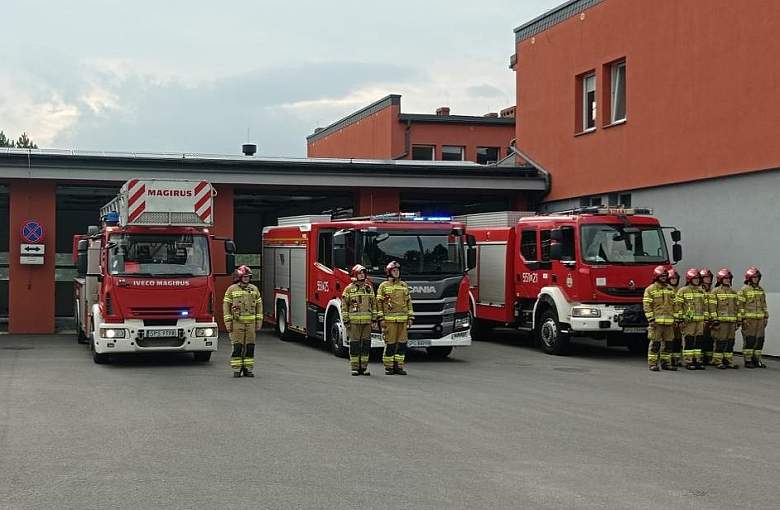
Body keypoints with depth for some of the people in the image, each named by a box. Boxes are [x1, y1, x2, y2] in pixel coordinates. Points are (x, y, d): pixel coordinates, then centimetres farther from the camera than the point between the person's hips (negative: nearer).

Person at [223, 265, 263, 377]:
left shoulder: (254, 289, 10)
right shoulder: (231, 289, 0)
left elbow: (259, 305, 12)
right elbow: (226, 306, -1)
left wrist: (259, 322, 6)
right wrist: (228, 323, -8)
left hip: (250, 323, 3)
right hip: (237, 323, -3)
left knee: (250, 347, 3)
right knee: (237, 347, -4)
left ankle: (248, 369, 9)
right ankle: (237, 370, 1)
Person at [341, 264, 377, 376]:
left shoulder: (369, 288, 12)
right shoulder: (349, 289, 1)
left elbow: (373, 304, 14)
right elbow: (344, 305, 0)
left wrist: (374, 318, 8)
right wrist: (345, 320, -6)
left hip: (367, 321, 3)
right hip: (354, 321, -3)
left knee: (366, 343, 3)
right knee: (354, 344, -1)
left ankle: (364, 367, 9)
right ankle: (355, 368, 4)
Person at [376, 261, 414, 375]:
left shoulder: (404, 286, 14)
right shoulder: (383, 286, 3)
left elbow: (409, 302, 15)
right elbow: (379, 303, 0)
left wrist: (410, 317, 9)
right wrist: (381, 319, -7)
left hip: (403, 320, 4)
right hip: (389, 320, -4)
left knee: (402, 343, 1)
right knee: (390, 344, -4)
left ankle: (399, 366, 8)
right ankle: (389, 367, 3)